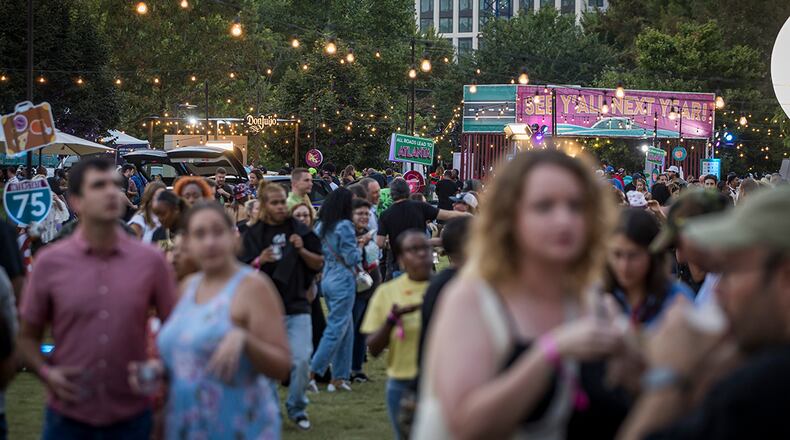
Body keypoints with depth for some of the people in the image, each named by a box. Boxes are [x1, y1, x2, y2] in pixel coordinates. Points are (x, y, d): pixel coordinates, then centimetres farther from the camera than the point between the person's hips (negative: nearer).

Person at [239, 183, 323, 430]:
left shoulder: (298, 230, 5)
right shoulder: (253, 235, 3)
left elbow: (318, 264, 9)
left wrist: (302, 250, -8)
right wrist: (259, 261, -16)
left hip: (296, 306, 0)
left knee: (302, 359, -8)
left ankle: (297, 409, 10)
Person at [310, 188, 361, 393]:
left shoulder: (321, 226, 8)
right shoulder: (344, 226, -15)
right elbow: (352, 258, -14)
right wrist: (358, 248, 4)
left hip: (326, 280, 8)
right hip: (342, 280, -8)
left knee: (346, 328, 14)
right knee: (336, 329, -2)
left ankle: (339, 377, 13)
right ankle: (312, 372, -6)